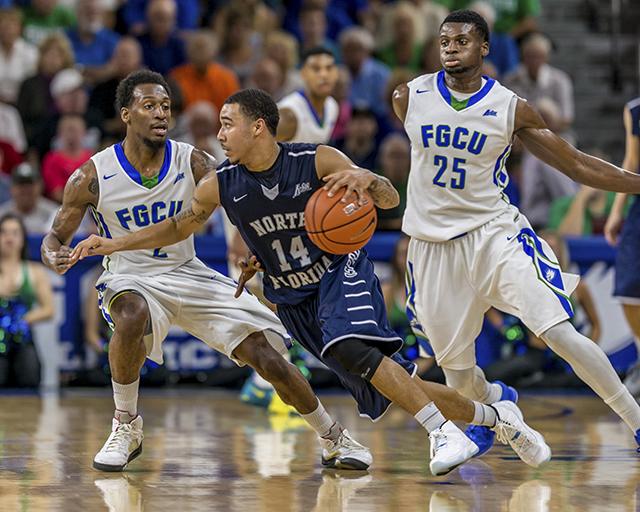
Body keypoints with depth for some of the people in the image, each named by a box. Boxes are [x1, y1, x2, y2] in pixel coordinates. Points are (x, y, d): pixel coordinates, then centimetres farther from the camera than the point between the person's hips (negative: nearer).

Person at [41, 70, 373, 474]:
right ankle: (127, 427, -19)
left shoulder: (193, 163, -10)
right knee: (132, 317, -40)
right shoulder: (92, 177, -12)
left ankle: (334, 439, 14)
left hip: (187, 274, 2)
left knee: (266, 354, -7)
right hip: (130, 279, -2)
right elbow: (56, 236, -3)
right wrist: (54, 256, -29)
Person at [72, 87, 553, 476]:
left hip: (342, 271, -4)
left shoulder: (317, 160, -17)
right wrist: (115, 244, -1)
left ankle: (444, 432, -27)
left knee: (352, 350, -35)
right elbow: (179, 226, 8)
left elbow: (391, 199, -15)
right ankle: (494, 416, 19)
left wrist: (366, 179, -37)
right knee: (395, 387, 1)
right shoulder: (220, 185, -8)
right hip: (292, 297, 4)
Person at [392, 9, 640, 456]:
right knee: (456, 369, 8)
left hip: (494, 233, -2)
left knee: (559, 333, -19)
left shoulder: (511, 109, -5)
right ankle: (490, 404, 45)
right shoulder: (409, 98, -1)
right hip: (433, 246, 2)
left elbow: (578, 165, 0)